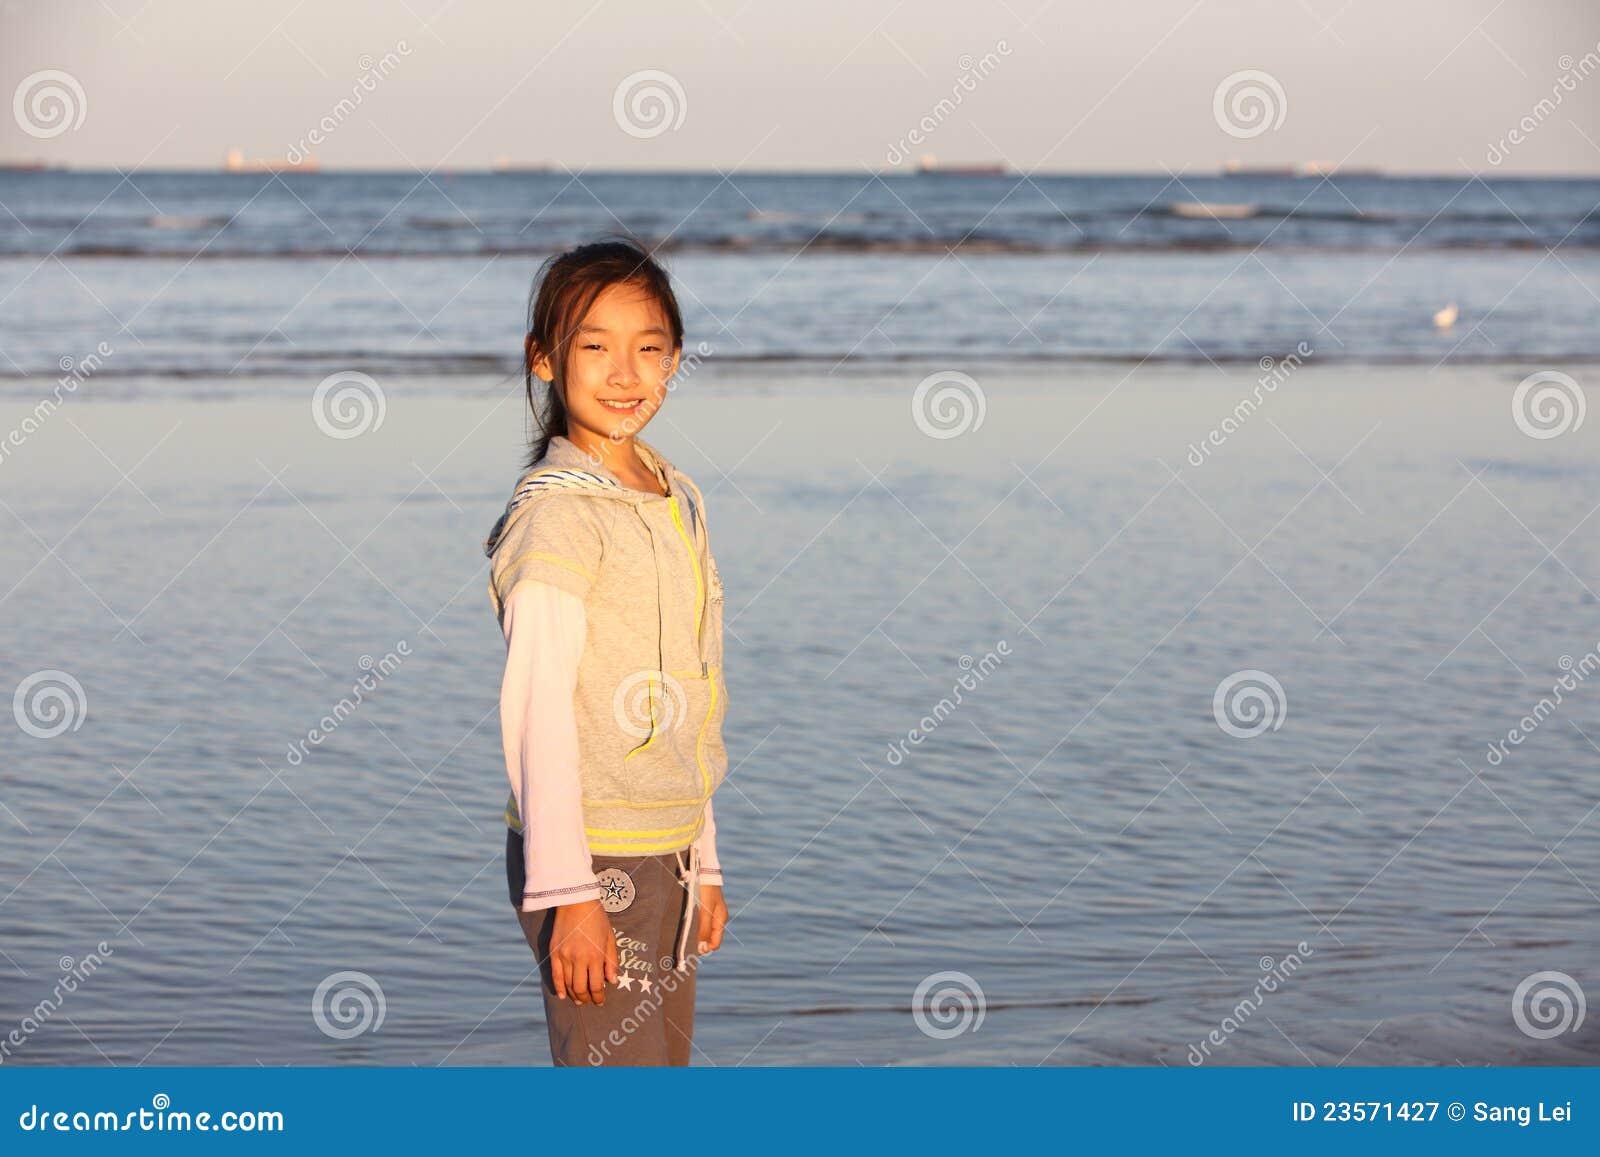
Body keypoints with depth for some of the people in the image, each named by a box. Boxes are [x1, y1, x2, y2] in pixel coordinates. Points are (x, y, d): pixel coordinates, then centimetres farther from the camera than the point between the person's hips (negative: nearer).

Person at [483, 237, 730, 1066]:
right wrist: (569, 892, -22)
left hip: (664, 856, 8)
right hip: (595, 854, -8)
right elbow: (534, 708, -17)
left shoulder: (679, 501, 12)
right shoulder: (558, 512, -12)